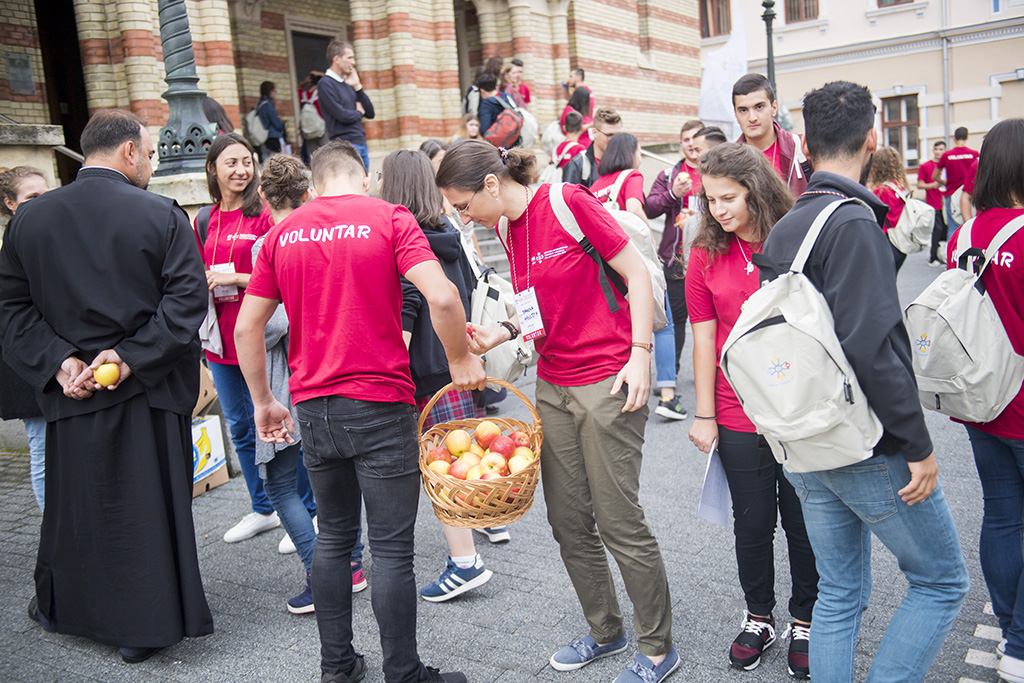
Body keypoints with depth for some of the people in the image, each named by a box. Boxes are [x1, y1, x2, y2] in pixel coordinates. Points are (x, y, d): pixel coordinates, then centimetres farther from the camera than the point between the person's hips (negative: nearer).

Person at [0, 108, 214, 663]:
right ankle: (144, 625, 19)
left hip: (71, 393, 4)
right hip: (149, 392, -3)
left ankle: (61, 606, 39)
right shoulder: (162, 216, -10)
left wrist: (58, 361, -5)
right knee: (148, 504, 8)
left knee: (72, 502, 20)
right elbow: (186, 300, -16)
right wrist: (131, 356, -14)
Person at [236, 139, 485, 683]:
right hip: (380, 405, -5)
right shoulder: (389, 218, -5)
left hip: (312, 407, 5)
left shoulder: (282, 233, 8)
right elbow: (441, 297, -19)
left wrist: (263, 402, 18)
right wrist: (460, 360, -4)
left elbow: (247, 327, 8)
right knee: (391, 548, 4)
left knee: (333, 536, 18)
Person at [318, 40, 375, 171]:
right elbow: (343, 116, -16)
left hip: (361, 143, 8)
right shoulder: (325, 84, -6)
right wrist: (359, 113, 4)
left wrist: (357, 86, 5)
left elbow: (370, 113, 13)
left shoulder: (347, 84, 17)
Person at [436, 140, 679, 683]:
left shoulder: (569, 202, -12)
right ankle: (605, 631, 32)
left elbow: (637, 275, -10)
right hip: (552, 385, 7)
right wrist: (502, 333, -1)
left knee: (618, 521, 0)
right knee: (569, 522, 12)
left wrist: (640, 352, -16)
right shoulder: (506, 230, 9)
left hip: (607, 382, -7)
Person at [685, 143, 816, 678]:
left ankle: (806, 620, 32)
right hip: (740, 417, 1)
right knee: (752, 521, 12)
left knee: (803, 519, 11)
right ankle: (758, 618, 34)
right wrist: (703, 414, 1)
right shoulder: (706, 256, 0)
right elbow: (704, 337, 1)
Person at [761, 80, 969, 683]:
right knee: (942, 582, 12)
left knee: (839, 593, 17)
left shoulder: (781, 231, 8)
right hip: (871, 450, -8)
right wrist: (919, 447, -15)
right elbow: (873, 346, -24)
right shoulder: (853, 222, -17)